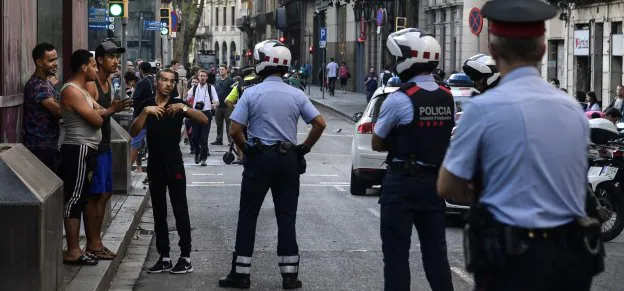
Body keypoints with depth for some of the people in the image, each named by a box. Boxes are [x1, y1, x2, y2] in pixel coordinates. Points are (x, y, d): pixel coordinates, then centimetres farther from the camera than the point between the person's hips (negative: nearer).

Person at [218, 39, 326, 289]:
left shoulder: (251, 93, -7)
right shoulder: (296, 95, 0)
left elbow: (235, 131, -10)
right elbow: (320, 124, -3)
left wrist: (247, 150, 6)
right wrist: (304, 148, 7)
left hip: (259, 158, -2)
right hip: (288, 159, 2)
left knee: (248, 217, 6)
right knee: (286, 217, 7)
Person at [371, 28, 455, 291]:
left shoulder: (399, 99, -15)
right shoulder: (448, 98, 4)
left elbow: (377, 144, -5)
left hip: (402, 183, -6)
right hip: (434, 180, 6)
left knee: (396, 254, 1)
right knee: (435, 250, 13)